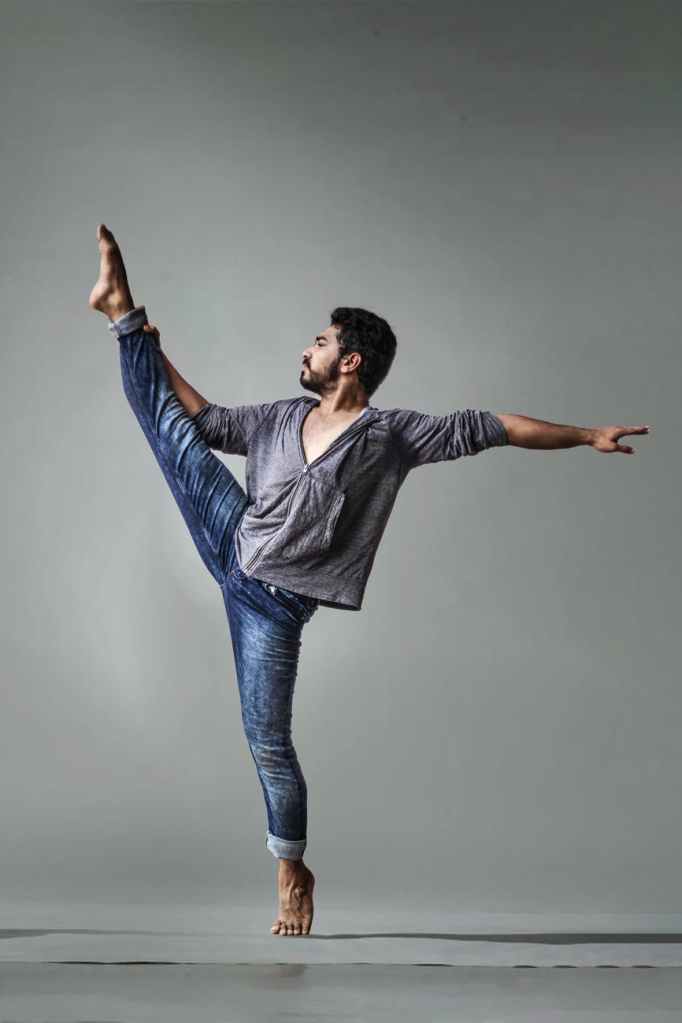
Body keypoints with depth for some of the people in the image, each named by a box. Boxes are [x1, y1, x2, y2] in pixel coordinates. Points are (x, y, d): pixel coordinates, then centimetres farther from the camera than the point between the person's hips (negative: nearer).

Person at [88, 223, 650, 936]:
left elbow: (488, 427, -12)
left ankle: (292, 872, 15)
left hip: (273, 602, -5)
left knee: (268, 742, -3)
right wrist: (143, 330, 17)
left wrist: (584, 435, -13)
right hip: (233, 548, 5)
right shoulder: (281, 418, 4)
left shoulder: (392, 434, -11)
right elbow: (203, 418, 17)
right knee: (169, 427, 1)